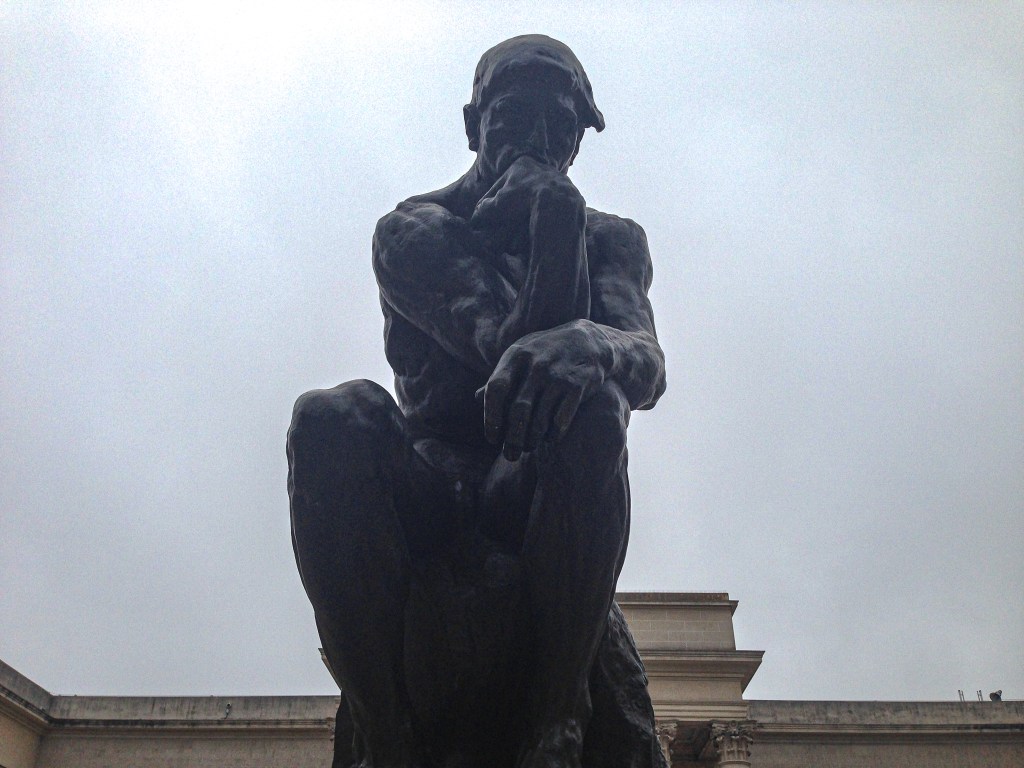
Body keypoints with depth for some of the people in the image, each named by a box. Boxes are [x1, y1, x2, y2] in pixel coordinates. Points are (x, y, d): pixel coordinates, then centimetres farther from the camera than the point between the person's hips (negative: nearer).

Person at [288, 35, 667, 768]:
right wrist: (557, 216, -14)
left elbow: (649, 367, -13)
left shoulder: (612, 240, 10)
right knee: (331, 418, -31)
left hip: (540, 493, 1)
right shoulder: (413, 232, 2)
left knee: (592, 407, -32)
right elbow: (509, 350, -16)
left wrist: (587, 346, -36)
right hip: (427, 491, 0)